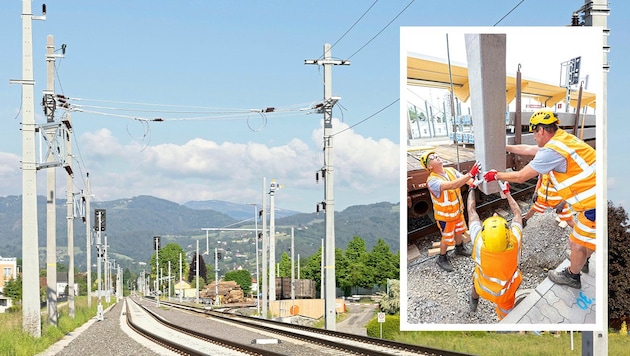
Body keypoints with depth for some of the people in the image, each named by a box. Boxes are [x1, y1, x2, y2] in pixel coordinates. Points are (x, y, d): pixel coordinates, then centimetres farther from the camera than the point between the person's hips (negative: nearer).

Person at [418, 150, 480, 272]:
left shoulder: (451, 170, -10)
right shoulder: (432, 180, -34)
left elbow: (465, 180, -19)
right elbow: (451, 185, -48)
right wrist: (470, 174, -53)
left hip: (458, 210, 7)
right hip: (445, 215, -6)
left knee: (459, 231, 28)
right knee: (447, 238, 11)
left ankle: (459, 248, 55)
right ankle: (442, 258, 35)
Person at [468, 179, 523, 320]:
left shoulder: (480, 242, -37)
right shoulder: (515, 241, -36)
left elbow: (472, 212, -19)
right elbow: (517, 213, -14)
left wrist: (472, 187, -5)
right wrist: (507, 192, -1)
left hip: (483, 288, 2)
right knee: (506, 315, 24)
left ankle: (474, 302, 63)